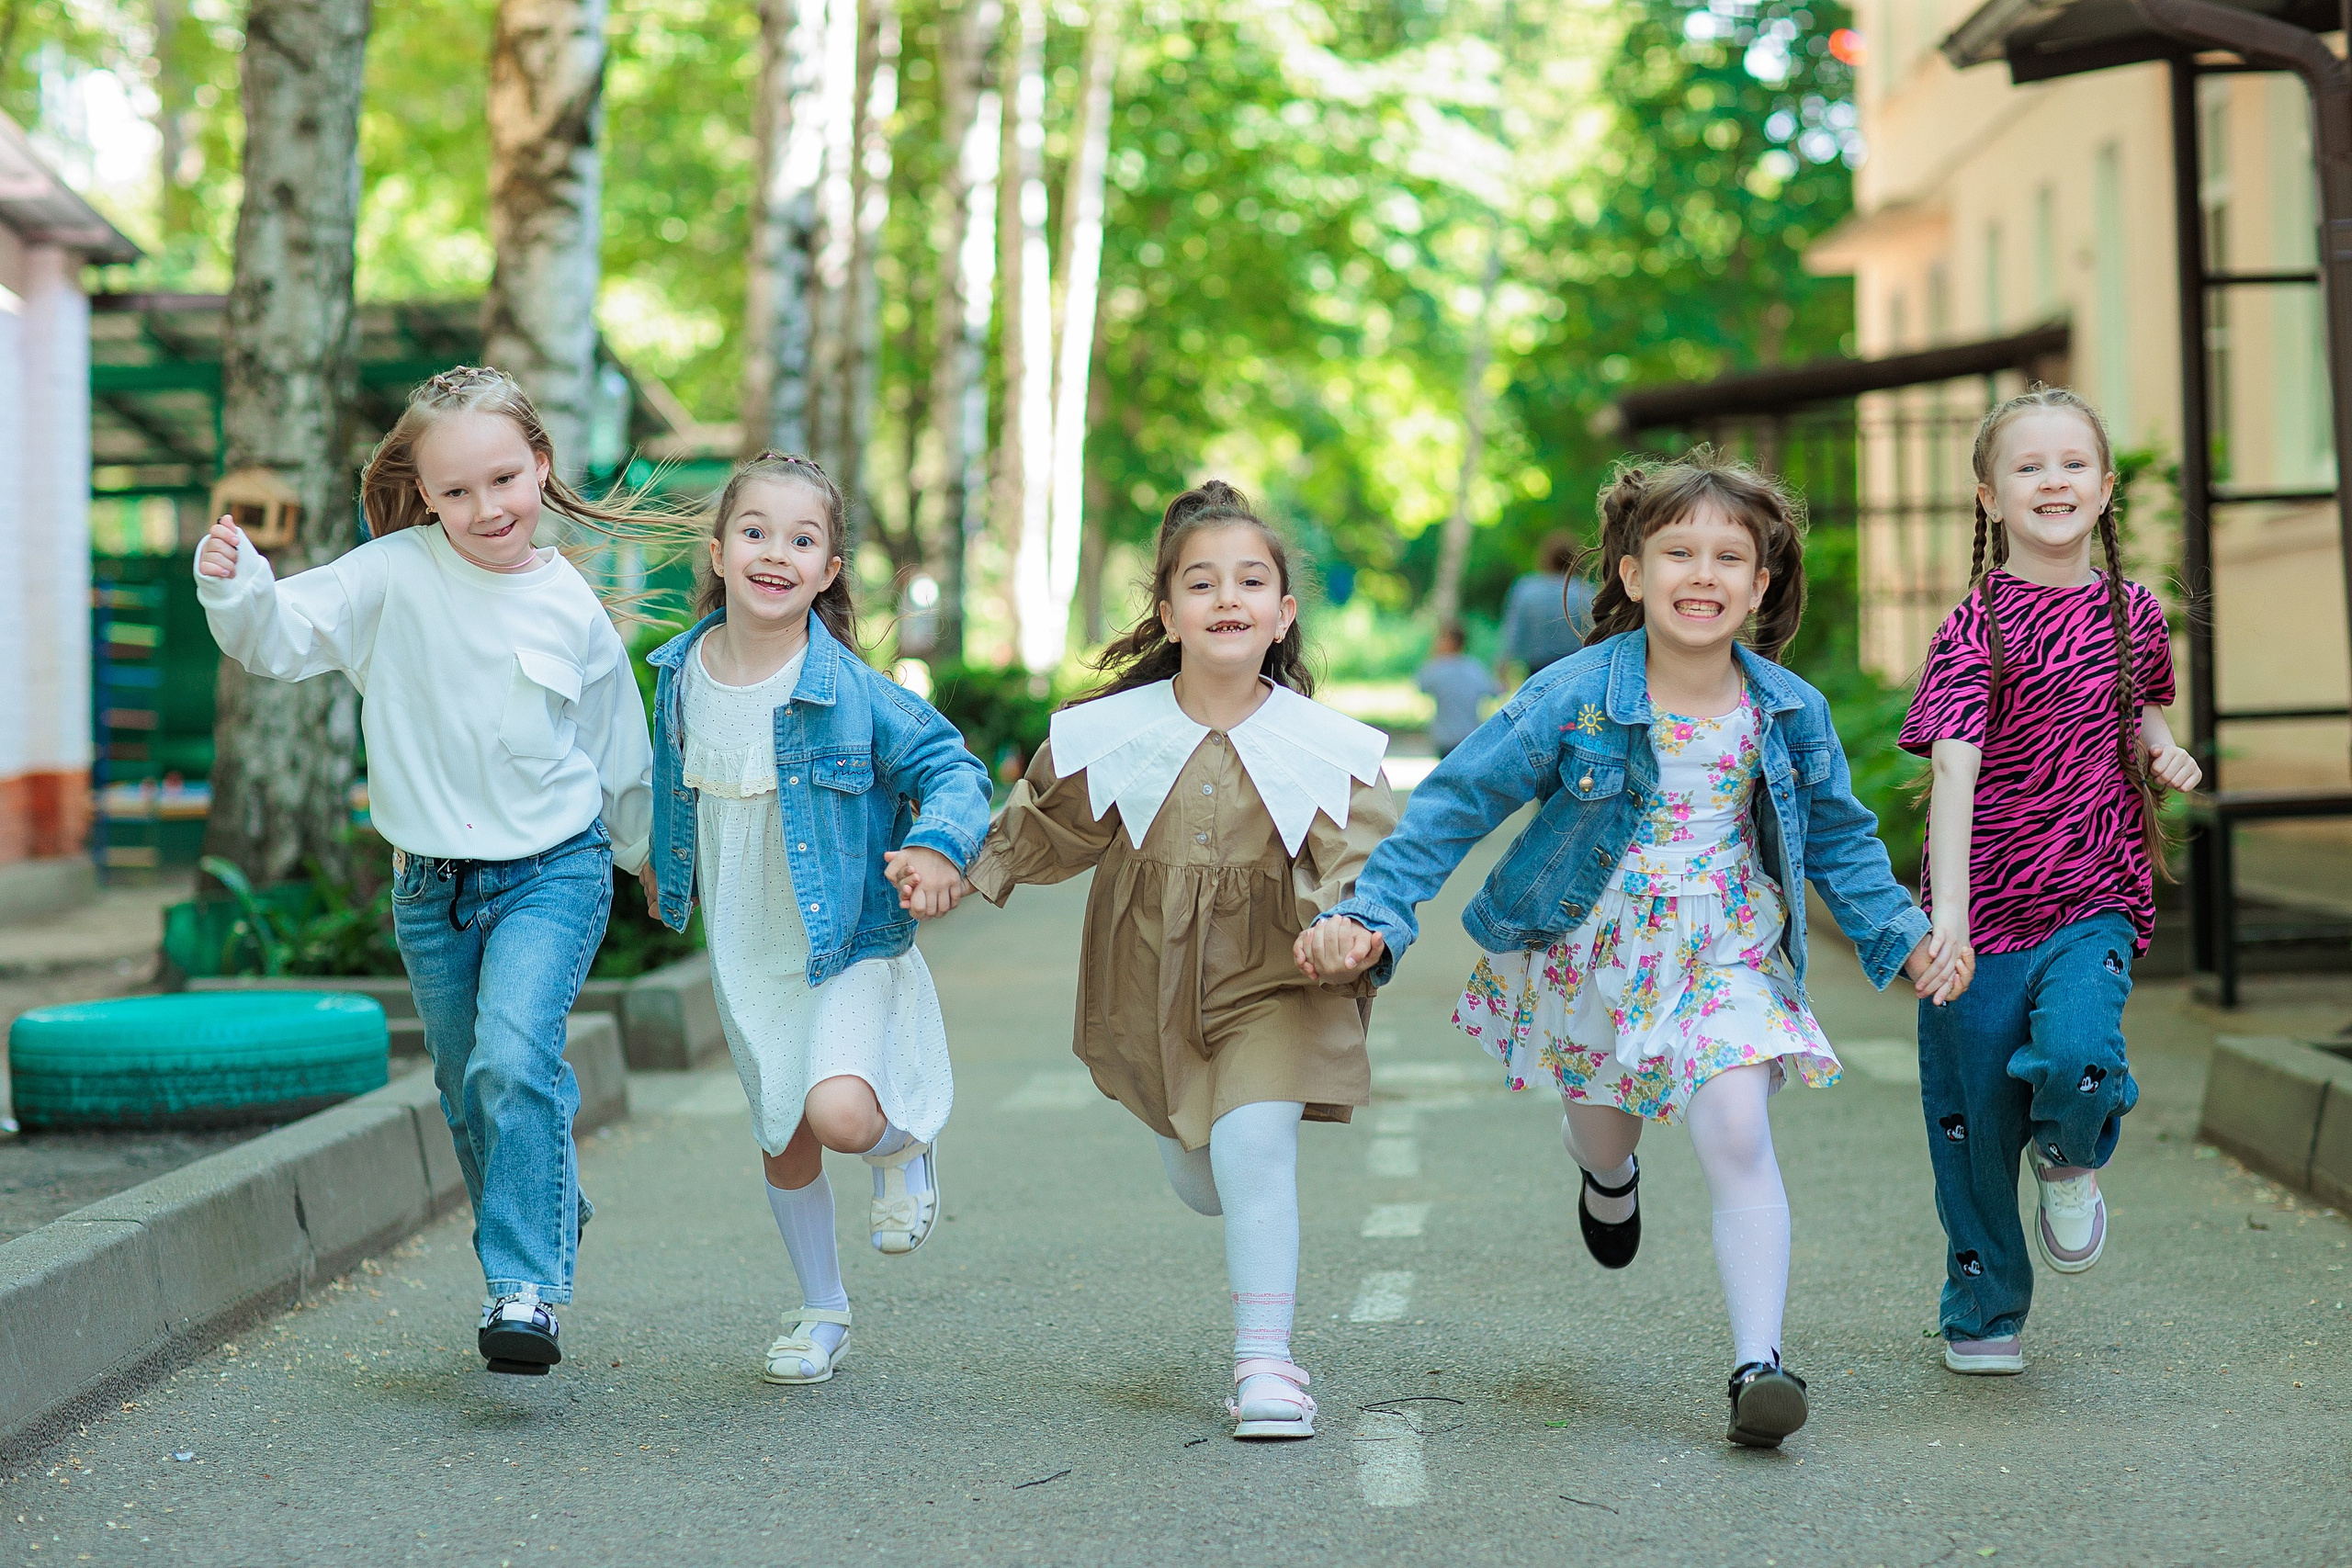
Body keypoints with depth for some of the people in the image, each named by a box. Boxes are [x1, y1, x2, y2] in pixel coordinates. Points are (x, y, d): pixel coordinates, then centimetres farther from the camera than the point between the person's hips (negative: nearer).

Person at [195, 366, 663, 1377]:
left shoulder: (574, 611, -4)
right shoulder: (395, 575, -6)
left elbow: (616, 755, 10)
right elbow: (281, 639, -12)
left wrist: (650, 853, 22)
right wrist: (233, 585, -33)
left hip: (552, 874, -2)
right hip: (431, 883, 2)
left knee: (514, 1063, -21)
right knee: (467, 1097, 13)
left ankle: (526, 1287, -15)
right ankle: (551, 1223, 36)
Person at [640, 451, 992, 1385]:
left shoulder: (853, 691, -18)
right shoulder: (682, 674, -3)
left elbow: (953, 769, -11)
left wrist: (937, 846, -29)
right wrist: (665, 868, 28)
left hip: (850, 947, -5)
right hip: (745, 955, 5)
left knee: (839, 1112, -26)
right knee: (782, 1143, 13)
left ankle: (905, 1144, 10)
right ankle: (822, 1311, 33)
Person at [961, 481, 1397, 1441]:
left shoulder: (1326, 748, -12)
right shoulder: (1110, 732, -7)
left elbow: (1359, 866, -11)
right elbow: (1043, 827, 9)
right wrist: (959, 871, 1)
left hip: (1273, 977, -3)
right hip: (1153, 979, 3)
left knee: (1253, 1153, -20)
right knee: (1196, 1182, 14)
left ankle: (1265, 1364, -11)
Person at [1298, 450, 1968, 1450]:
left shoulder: (1789, 713, -9)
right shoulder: (1571, 701, -19)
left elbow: (1838, 836, 9)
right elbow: (1453, 808, -14)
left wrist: (1903, 940, 3)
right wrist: (1370, 917, -22)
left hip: (1727, 952, 0)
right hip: (1593, 949, 0)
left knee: (1736, 1137, -19)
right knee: (1603, 1129, 21)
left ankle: (1758, 1362, -19)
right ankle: (1607, 1166, 61)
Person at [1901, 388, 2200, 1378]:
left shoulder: (2130, 612, 5)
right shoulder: (1977, 628, -9)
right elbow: (1954, 767, -20)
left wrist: (2157, 748, 0)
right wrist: (1947, 912, -31)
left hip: (2094, 903, 2)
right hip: (1987, 907, -2)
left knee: (2077, 1057, -24)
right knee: (1973, 1119, 5)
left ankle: (2071, 1163, 13)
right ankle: (1982, 1314, 27)